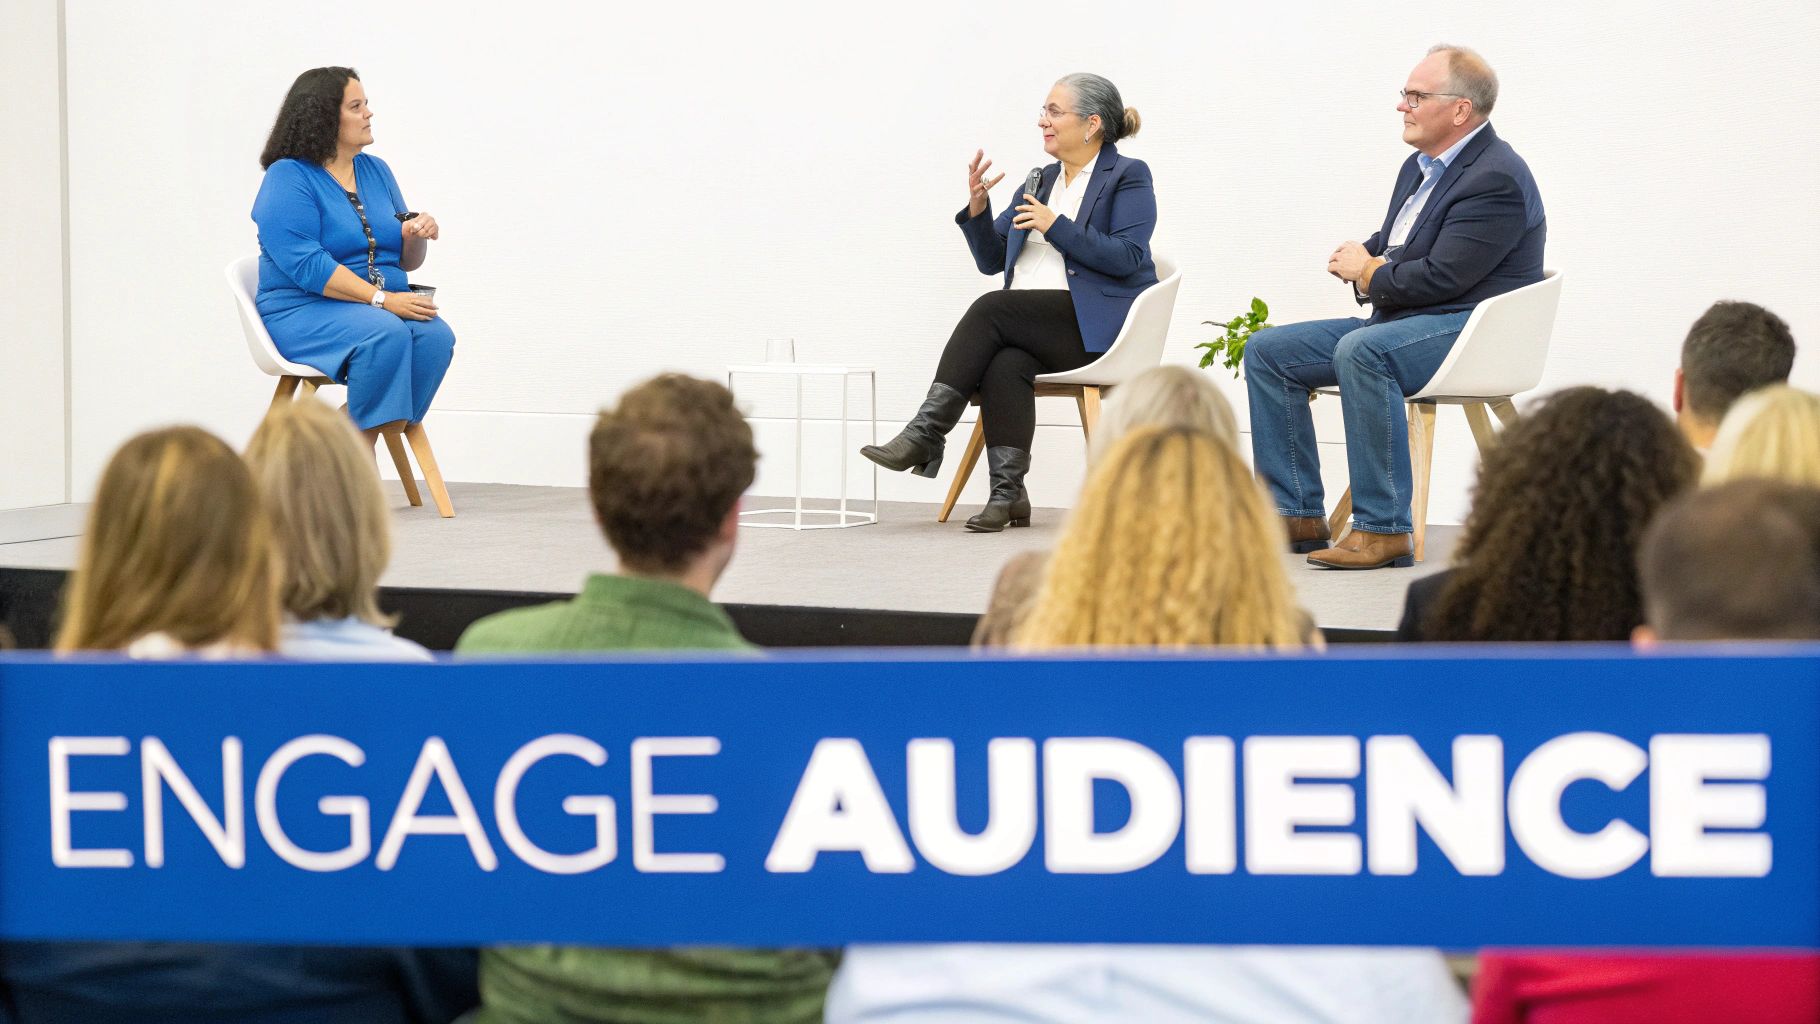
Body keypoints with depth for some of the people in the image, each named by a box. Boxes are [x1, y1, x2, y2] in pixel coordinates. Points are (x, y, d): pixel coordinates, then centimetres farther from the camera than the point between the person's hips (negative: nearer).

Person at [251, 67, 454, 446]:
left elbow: (406, 260, 18)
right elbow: (305, 265, -19)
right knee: (385, 333, -36)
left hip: (386, 306, 6)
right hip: (304, 311, -6)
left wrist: (416, 235, -7)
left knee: (436, 335, -26)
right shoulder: (287, 177, -7)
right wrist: (381, 299, -24)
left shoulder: (376, 171, 15)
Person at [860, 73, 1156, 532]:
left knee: (990, 309, -28)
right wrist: (978, 209, 0)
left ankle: (925, 434, -28)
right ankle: (1008, 493, -33)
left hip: (1095, 323, -6)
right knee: (1004, 365, -30)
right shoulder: (1042, 180, 22)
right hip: (1031, 324, 6)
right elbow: (991, 259, 19)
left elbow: (1127, 257, -12)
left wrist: (1055, 226, -16)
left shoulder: (1128, 177, 2)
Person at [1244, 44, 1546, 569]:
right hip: (1401, 321, 10)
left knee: (1360, 351, -38)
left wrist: (1368, 274, -7)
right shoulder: (1420, 167, 15)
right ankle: (1296, 515, 1)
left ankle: (1383, 530, -34)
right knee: (1267, 350, 2)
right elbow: (1387, 248, 24)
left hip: (1471, 329, -10)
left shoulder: (1496, 179, -16)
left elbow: (1440, 277, -23)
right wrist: (1365, 260, 0)